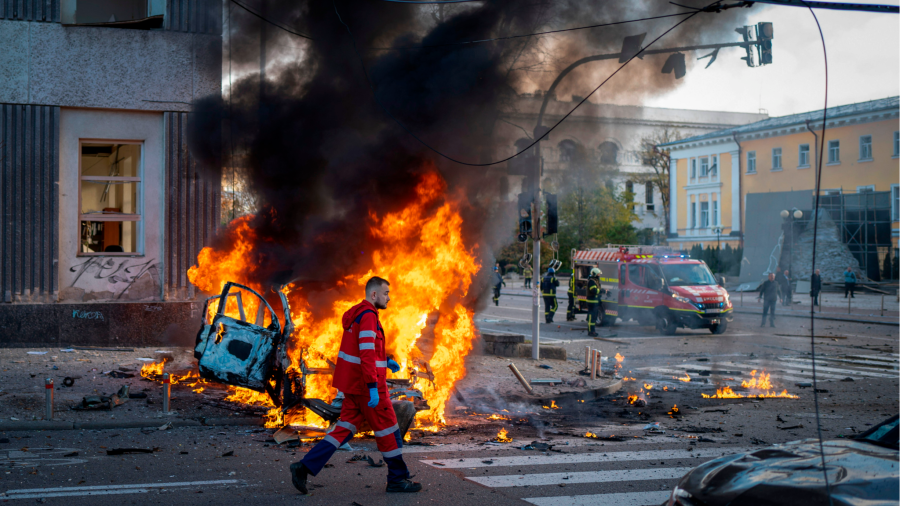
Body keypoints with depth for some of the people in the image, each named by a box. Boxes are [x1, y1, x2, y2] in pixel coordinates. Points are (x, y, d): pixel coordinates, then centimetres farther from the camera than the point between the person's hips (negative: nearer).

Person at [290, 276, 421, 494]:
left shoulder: (357, 314, 15)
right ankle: (397, 479, 13)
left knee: (346, 428, 8)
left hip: (353, 383, 9)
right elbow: (367, 354, -25)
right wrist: (373, 388, -28)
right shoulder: (368, 316, -17)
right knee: (388, 429, 3)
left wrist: (385, 360, 22)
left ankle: (304, 467, 0)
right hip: (366, 384, -9)